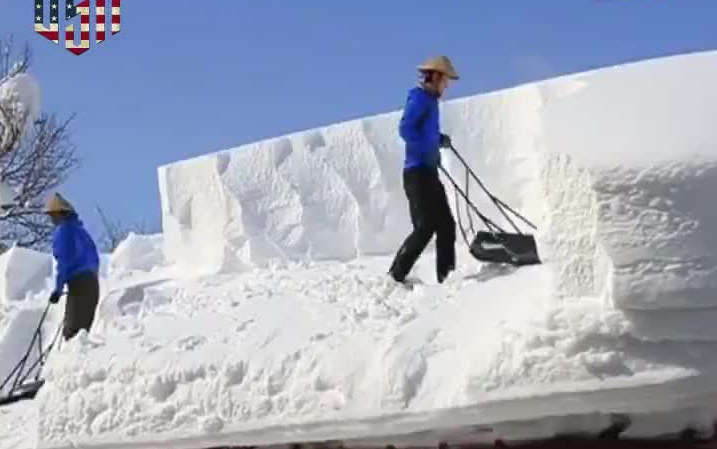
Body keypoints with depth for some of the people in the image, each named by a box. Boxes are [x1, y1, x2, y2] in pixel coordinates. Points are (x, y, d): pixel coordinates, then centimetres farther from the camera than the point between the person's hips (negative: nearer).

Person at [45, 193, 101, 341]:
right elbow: (95, 259, 22)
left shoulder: (62, 230, -4)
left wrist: (58, 288, -14)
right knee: (83, 326, 11)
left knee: (71, 329, -11)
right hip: (92, 282, 8)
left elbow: (64, 261, -14)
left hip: (78, 283, -8)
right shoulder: (80, 229, 20)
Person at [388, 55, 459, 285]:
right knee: (425, 227, -13)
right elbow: (405, 129, -22)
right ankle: (395, 274, -9)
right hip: (418, 171, -10)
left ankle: (446, 275, 11)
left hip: (428, 172, 10)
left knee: (446, 224, 8)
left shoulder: (429, 100, 18)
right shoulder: (419, 98, -10)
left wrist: (439, 139, 10)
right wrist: (427, 150, -20)